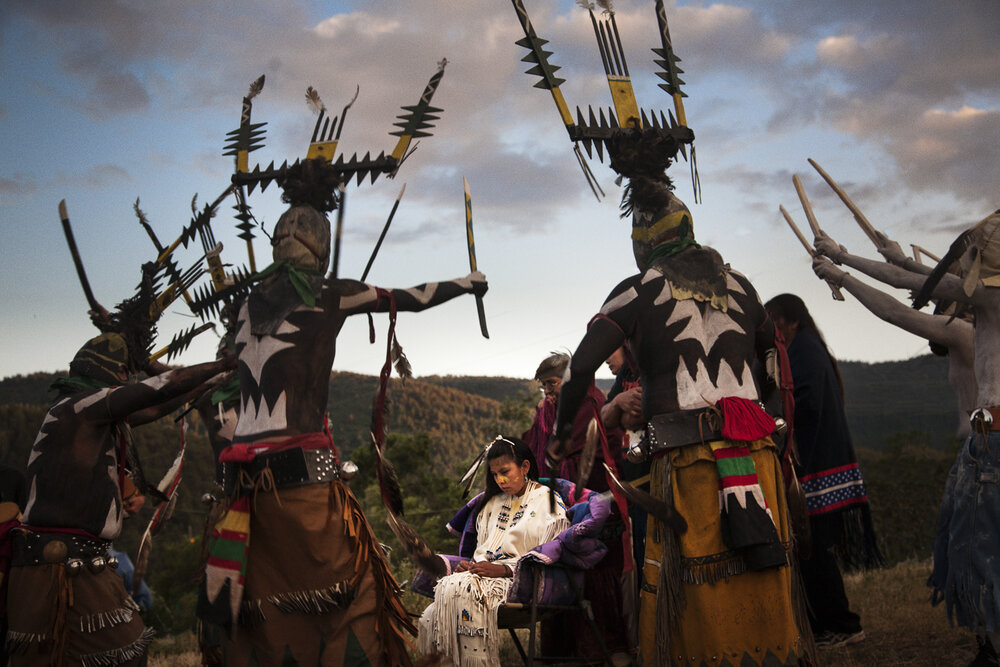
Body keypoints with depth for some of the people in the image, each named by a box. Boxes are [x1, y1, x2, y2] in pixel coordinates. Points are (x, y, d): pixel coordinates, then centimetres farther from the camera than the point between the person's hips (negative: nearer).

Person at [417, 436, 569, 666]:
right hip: (484, 573, 6)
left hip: (519, 580, -6)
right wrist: (469, 564, 0)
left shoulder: (548, 502, 2)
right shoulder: (493, 503, 25)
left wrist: (502, 569, -16)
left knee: (462, 588, -34)